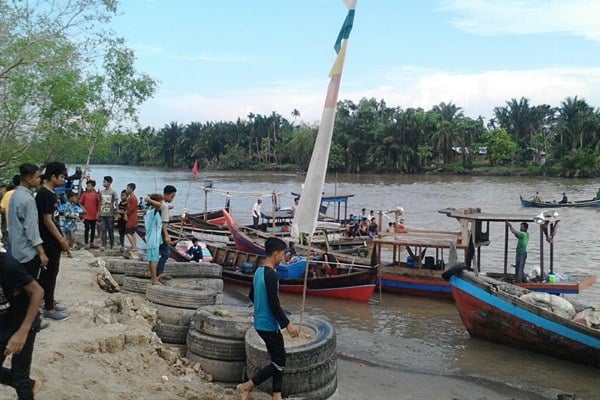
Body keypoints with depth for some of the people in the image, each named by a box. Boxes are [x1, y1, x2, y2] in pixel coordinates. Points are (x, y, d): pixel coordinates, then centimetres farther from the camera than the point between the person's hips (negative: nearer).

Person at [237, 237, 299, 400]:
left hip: (261, 323, 10)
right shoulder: (271, 274, -22)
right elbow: (274, 304, -24)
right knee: (279, 363, 2)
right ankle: (246, 386, 7)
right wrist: (288, 324, -17)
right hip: (269, 325, -10)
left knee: (278, 360, 16)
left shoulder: (259, 271, 8)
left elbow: (252, 296, 18)